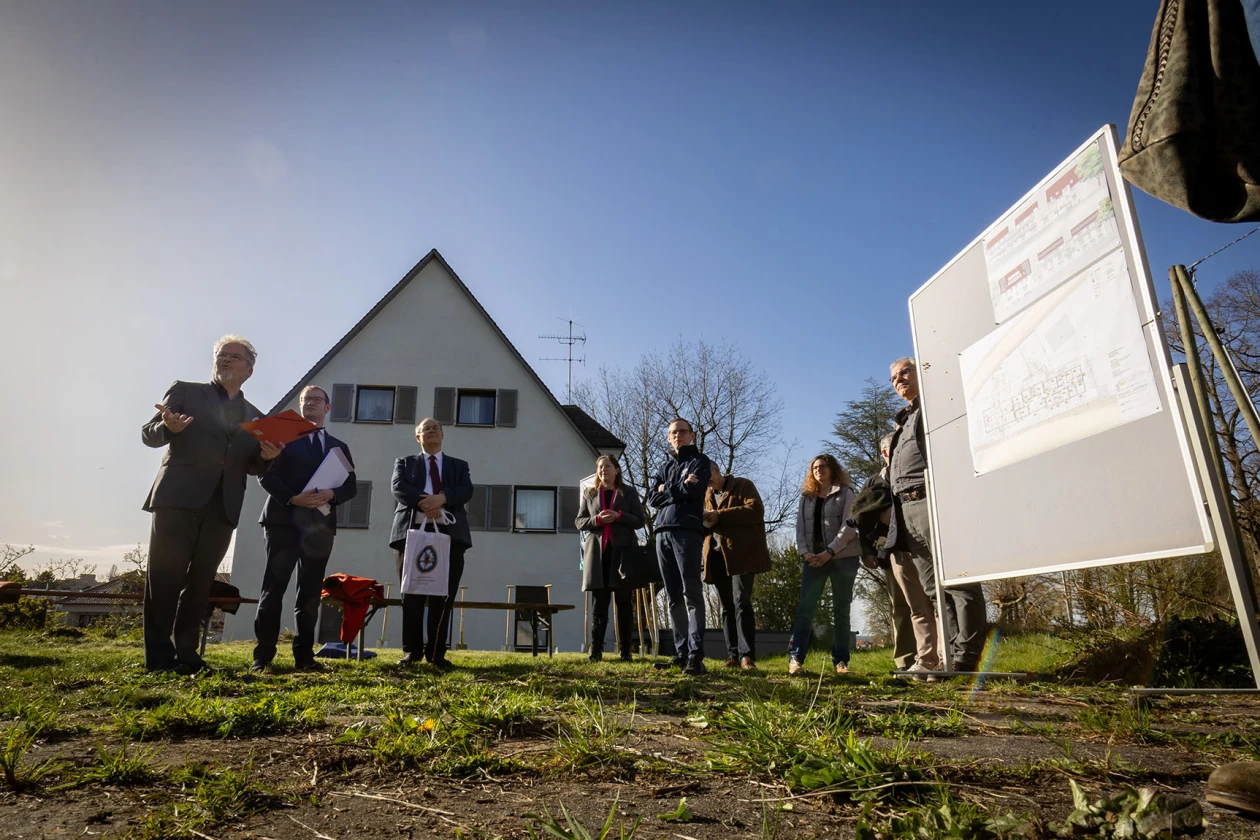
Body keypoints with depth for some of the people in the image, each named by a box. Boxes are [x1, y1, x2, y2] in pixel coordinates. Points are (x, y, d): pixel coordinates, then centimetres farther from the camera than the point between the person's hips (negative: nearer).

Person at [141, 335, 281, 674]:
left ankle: (186, 652, 13)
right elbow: (148, 433, 3)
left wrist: (265, 457, -6)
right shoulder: (185, 391, 9)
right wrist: (168, 428, -20)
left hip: (222, 507, 4)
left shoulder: (255, 417, 18)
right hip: (178, 498, -3)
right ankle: (159, 654, 1)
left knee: (200, 580, 6)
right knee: (166, 575, -3)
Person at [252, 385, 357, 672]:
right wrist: (292, 498, -16)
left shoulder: (339, 447, 18)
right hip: (284, 520, -3)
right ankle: (263, 655, 0)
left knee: (311, 592, 3)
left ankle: (304, 655, 7)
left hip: (320, 524, 3)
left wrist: (331, 494, -12)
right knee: (273, 588, -4)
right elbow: (265, 473, -1)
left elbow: (351, 485, 10)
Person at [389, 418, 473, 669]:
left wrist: (442, 498, -18)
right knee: (412, 595, -1)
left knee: (444, 596, -2)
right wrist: (423, 503, -19)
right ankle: (411, 651, 7)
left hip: (449, 533, 1)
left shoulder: (459, 466, 21)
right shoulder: (405, 463, 19)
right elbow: (398, 487, -1)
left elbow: (467, 490, 2)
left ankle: (436, 653, 4)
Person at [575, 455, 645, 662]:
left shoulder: (628, 492, 10)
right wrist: (598, 519, -10)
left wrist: (618, 516, -13)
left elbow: (639, 521, 3)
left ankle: (626, 650, 3)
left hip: (622, 551, -1)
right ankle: (595, 649, -1)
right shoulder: (589, 494, 16)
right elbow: (579, 522, 9)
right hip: (597, 552, 1)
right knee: (600, 601, 0)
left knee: (623, 601, 0)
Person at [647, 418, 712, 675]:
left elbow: (693, 491, -11)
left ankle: (696, 655, -15)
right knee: (673, 597, 6)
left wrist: (666, 489, 3)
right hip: (663, 532, 6)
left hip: (687, 531, -6)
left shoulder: (699, 461, 7)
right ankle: (681, 652, 10)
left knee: (692, 593, -11)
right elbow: (652, 498, 9)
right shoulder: (665, 466, 23)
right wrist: (679, 488, -3)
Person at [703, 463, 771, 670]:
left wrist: (720, 516, -16)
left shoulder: (743, 485, 3)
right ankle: (733, 656, 7)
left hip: (741, 554, -6)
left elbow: (756, 510, -12)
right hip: (717, 556, 6)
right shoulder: (707, 496, 22)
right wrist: (702, 522, -1)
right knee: (727, 607, 5)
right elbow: (707, 524, 25)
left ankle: (746, 655, -15)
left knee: (741, 603, -14)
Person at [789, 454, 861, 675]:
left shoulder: (845, 493, 4)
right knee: (805, 607, -7)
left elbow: (849, 526, -7)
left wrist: (829, 551, -16)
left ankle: (840, 661, 8)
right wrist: (805, 552, -7)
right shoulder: (807, 497, 17)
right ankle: (795, 658, -9)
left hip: (843, 557, -3)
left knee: (841, 610, 2)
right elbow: (800, 527, 10)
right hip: (814, 558, 3)